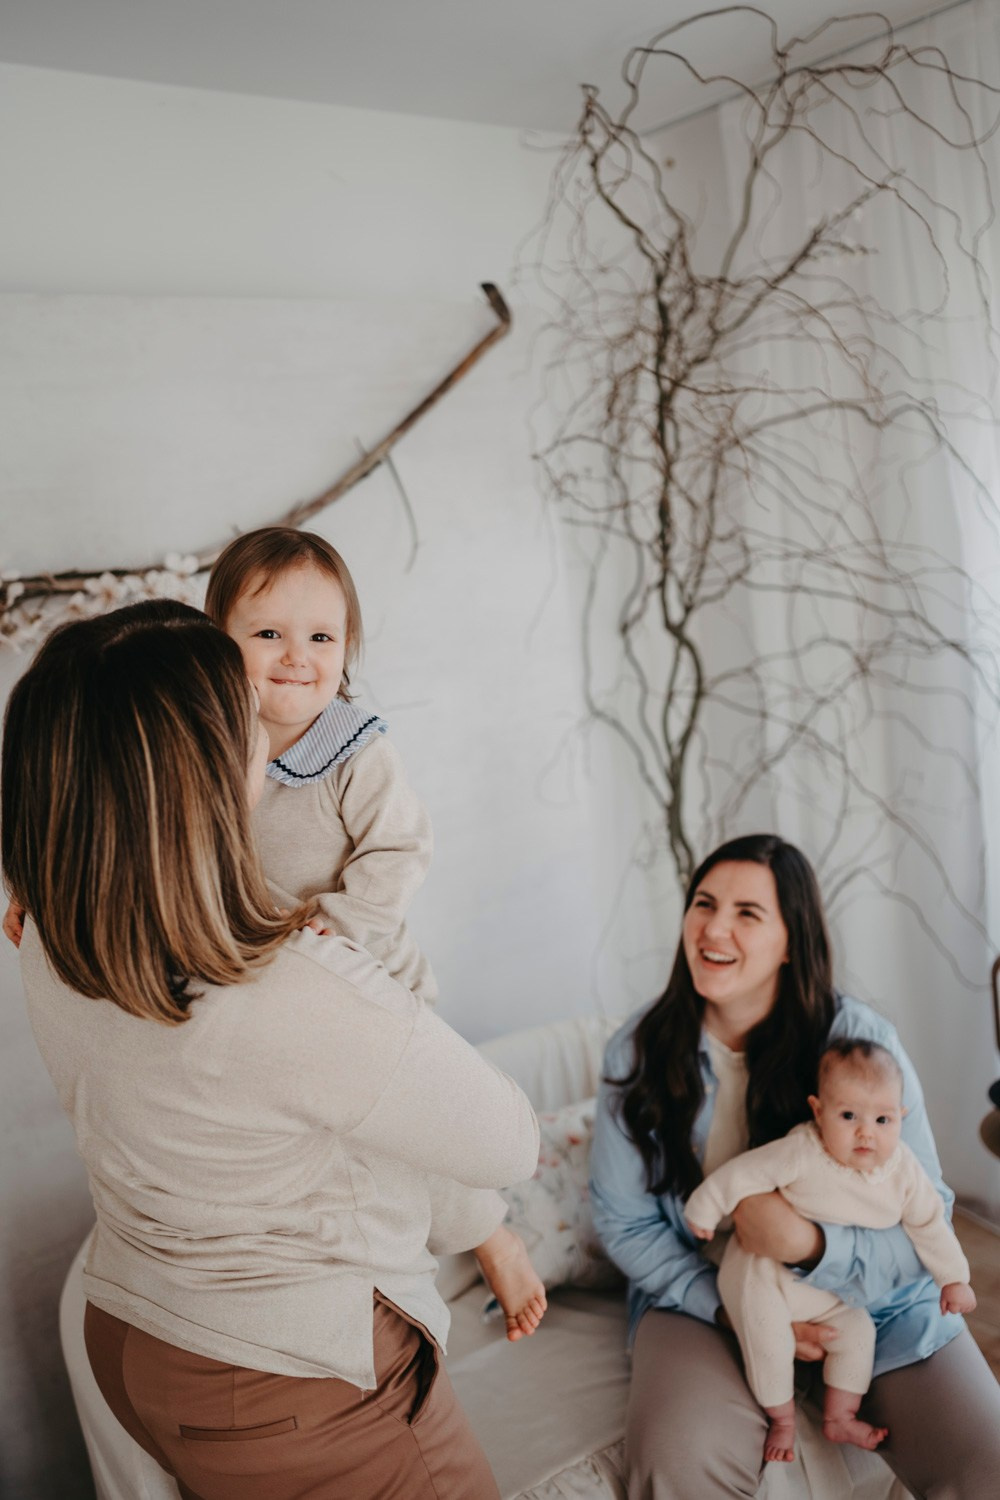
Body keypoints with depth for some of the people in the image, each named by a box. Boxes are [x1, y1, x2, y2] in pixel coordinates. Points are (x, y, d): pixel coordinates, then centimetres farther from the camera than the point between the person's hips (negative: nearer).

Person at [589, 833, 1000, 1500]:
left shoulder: (861, 1040, -15)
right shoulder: (638, 1052, -10)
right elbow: (623, 1219, -1)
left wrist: (810, 1244, -30)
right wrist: (730, 1306, -14)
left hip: (870, 1299, 1)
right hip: (702, 1294, 0)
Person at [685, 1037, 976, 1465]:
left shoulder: (904, 1170, -14)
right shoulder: (801, 1153, -32)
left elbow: (929, 1224, 1)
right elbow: (745, 1172, -23)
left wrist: (953, 1279, 6)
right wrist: (704, 1208, -13)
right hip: (764, 1273, -5)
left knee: (858, 1330, 5)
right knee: (770, 1336, -12)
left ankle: (838, 1418, 24)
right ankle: (781, 1419, 13)